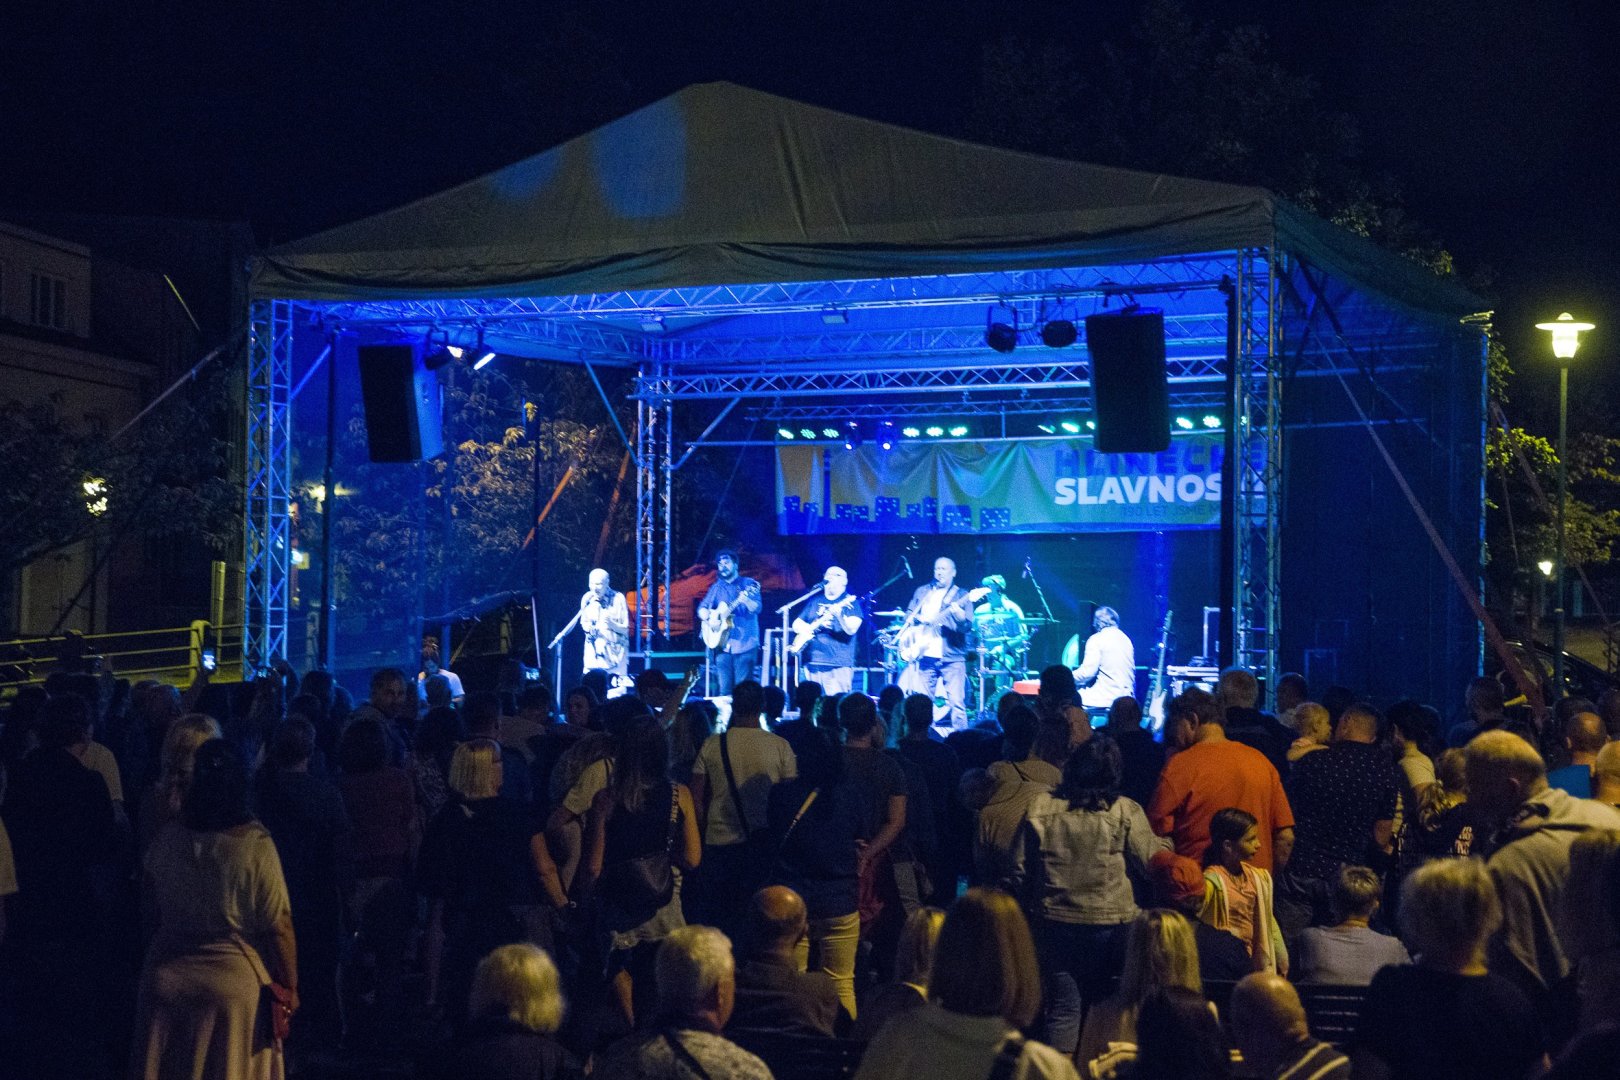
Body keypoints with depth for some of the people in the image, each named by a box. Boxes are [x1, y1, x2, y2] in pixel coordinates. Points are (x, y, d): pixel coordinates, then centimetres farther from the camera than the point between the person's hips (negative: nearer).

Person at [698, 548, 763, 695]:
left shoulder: (748, 584, 3)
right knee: (723, 690, 0)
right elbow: (702, 608, 13)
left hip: (745, 643, -4)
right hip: (722, 644, 4)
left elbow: (756, 608, -8)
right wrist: (709, 620, -7)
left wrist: (746, 600, -29)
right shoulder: (717, 587, 15)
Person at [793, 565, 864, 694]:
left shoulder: (849, 602, 3)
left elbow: (851, 630, -11)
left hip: (838, 666, -5)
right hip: (812, 663, 5)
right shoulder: (815, 601, 18)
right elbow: (796, 624, 20)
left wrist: (839, 615, -31)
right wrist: (810, 628, -2)